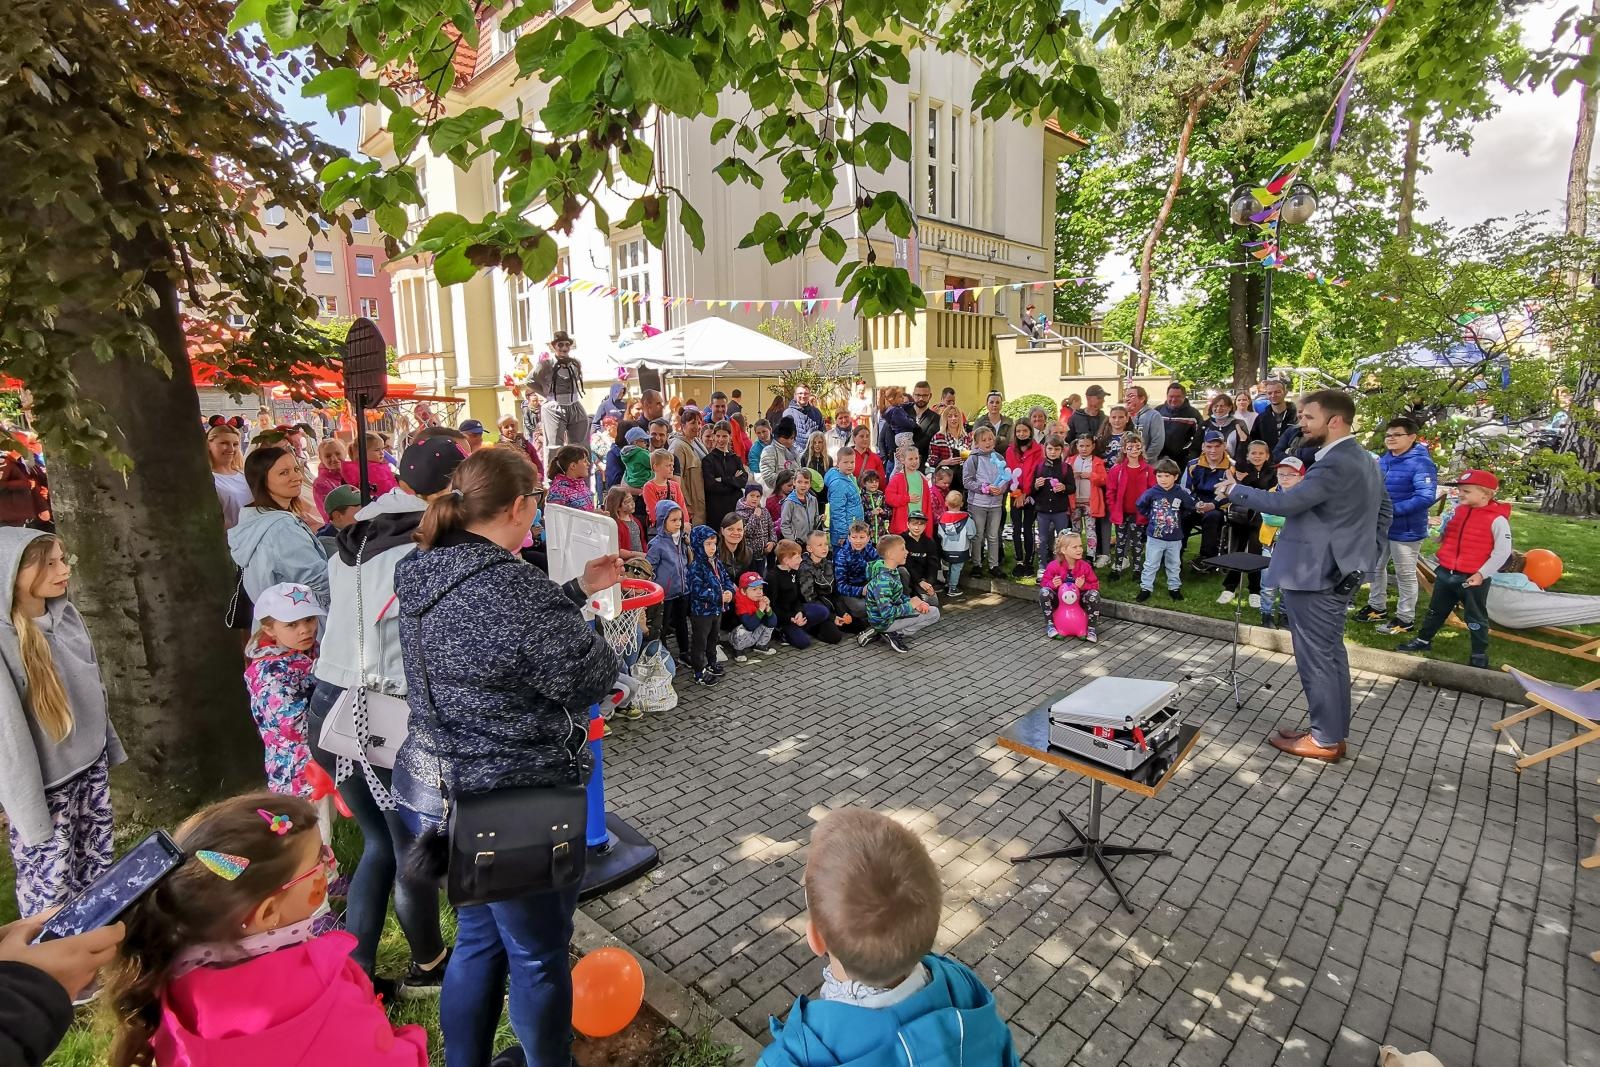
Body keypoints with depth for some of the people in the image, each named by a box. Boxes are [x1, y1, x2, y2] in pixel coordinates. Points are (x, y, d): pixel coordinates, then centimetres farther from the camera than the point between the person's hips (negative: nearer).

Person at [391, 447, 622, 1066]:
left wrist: (577, 590, 12)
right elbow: (591, 678, -19)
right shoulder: (511, 587, -28)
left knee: (479, 936, 28)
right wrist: (584, 613, -1)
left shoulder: (425, 576, 0)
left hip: (434, 789, 9)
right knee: (538, 958, 15)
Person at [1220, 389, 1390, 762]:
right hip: (1340, 570, 11)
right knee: (1331, 653, 17)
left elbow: (1287, 502, -26)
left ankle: (1325, 739, 11)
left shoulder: (1334, 464, -22)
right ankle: (1334, 732, 26)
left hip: (1314, 574, -11)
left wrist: (1236, 490, -13)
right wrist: (1367, 553, 23)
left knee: (1315, 657, 0)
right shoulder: (1364, 460, 13)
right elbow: (1383, 511, 22)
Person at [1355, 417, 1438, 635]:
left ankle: (1406, 618, 18)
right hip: (1380, 526, 8)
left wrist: (1393, 510, -29)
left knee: (1405, 574, 5)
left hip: (1406, 529, -8)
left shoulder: (1421, 463, -19)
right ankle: (1376, 606, 36)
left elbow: (1426, 497, -28)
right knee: (1376, 567, 19)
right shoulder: (1383, 460, 4)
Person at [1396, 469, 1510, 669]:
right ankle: (1423, 640, 35)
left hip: (1473, 579, -6)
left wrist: (1482, 574, -17)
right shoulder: (1458, 510, 4)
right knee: (1435, 611, 20)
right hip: (1446, 573, 6)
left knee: (1476, 618, 9)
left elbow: (1502, 551, -15)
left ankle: (1480, 655, 23)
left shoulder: (1497, 519, -15)